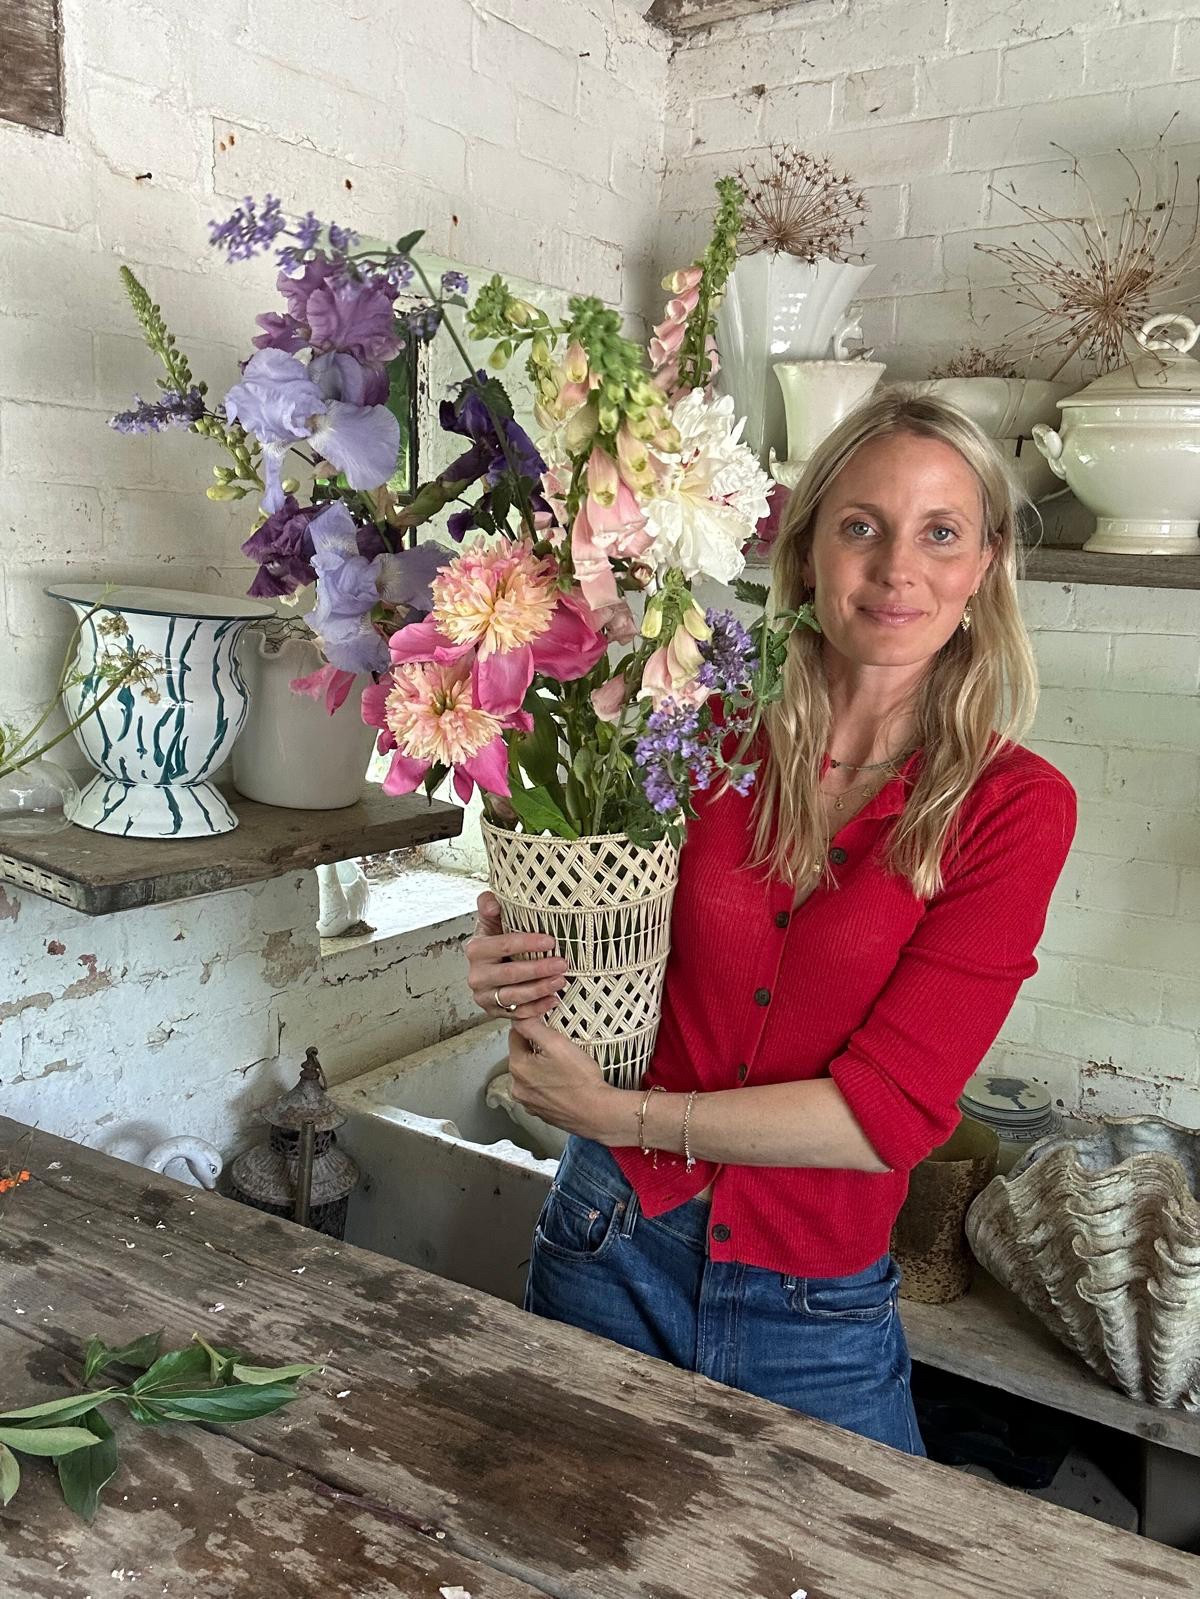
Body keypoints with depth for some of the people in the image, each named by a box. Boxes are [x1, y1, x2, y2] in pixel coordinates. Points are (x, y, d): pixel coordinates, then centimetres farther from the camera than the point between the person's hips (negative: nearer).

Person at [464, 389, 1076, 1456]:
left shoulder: (1017, 807, -12)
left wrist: (624, 1115, -20)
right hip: (612, 1252, 2)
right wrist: (520, 973, -16)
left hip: (816, 1316, -1)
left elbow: (893, 1108, -18)